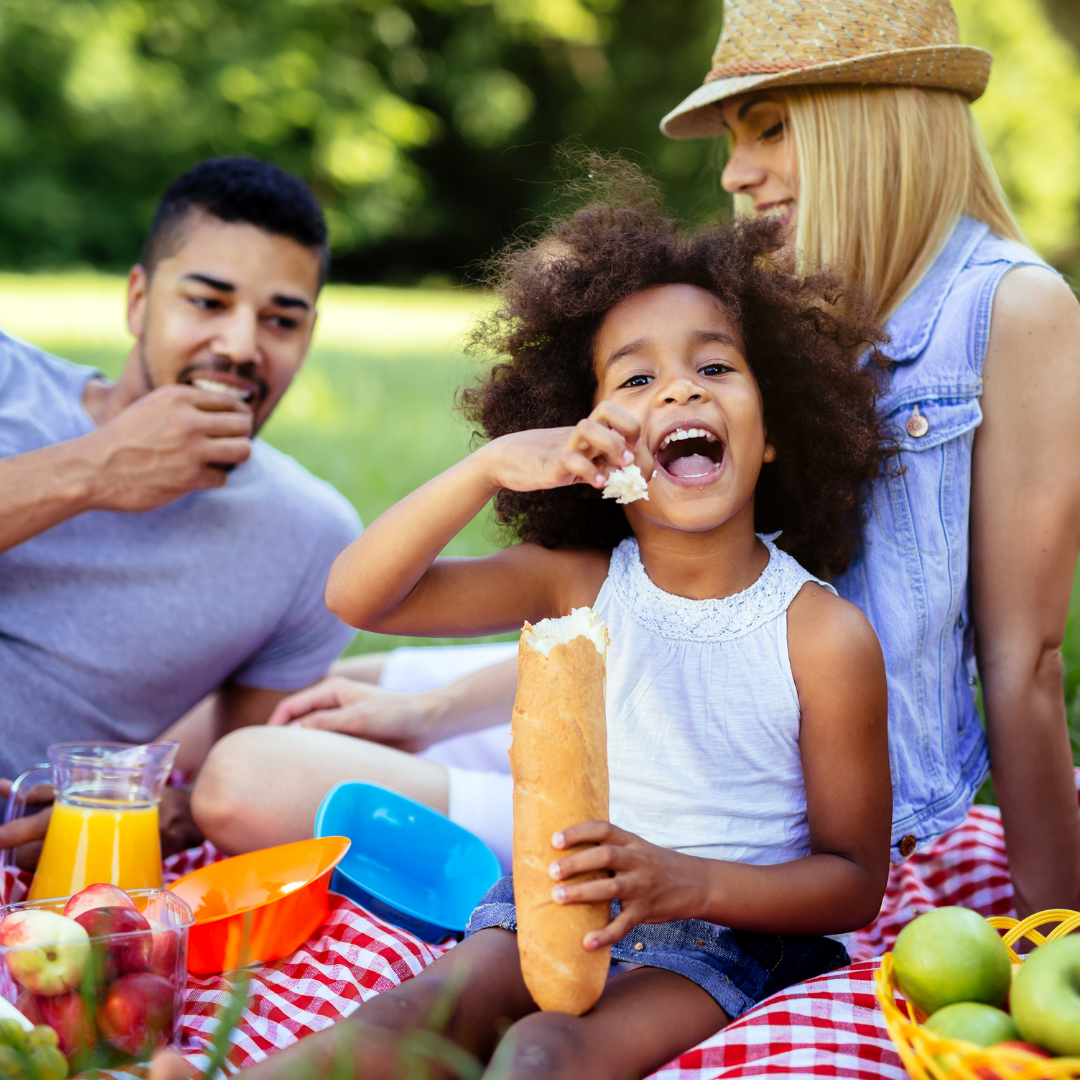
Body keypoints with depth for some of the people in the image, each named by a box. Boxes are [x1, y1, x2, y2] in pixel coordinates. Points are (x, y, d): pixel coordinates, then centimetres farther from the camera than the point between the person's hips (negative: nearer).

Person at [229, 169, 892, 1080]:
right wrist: (489, 467, -21)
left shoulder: (824, 635, -9)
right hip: (547, 905, 3)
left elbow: (855, 881, -4)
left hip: (717, 940, -2)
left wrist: (689, 880, -22)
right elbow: (356, 597, -6)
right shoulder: (578, 583, 0)